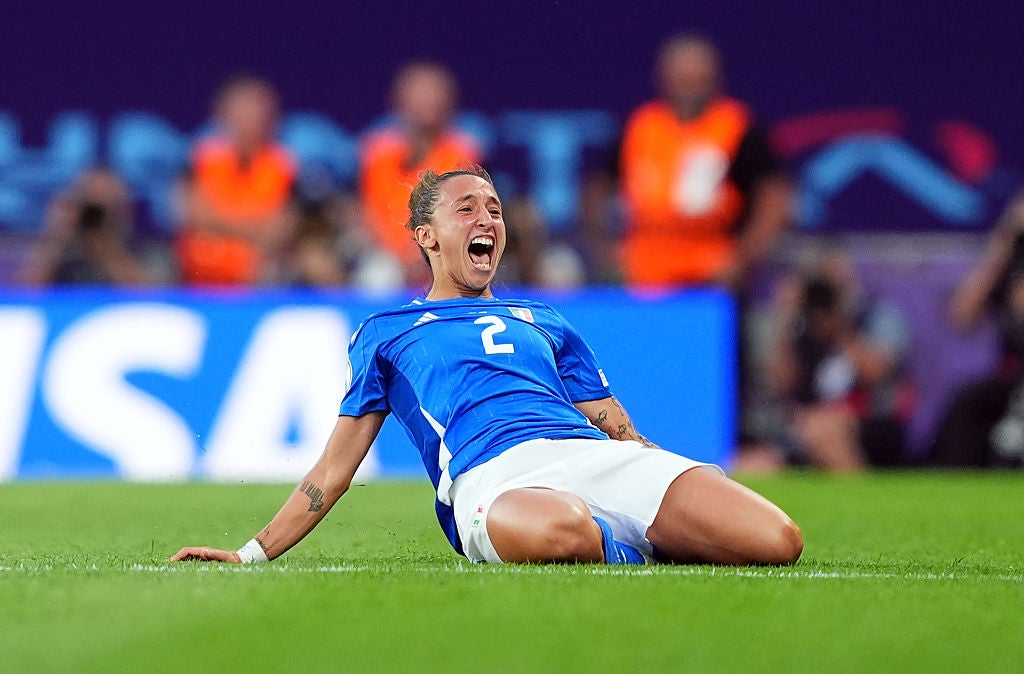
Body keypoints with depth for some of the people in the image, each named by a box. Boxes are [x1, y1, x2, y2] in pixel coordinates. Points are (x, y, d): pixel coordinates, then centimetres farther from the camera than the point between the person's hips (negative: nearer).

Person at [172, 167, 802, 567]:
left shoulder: (545, 323, 35)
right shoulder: (385, 333, 28)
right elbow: (334, 469, 27)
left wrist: (695, 503, 12)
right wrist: (251, 555, 16)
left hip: (596, 456, 3)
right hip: (493, 477, -3)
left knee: (776, 541, -26)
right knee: (557, 530, -46)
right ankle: (617, 548, -15)